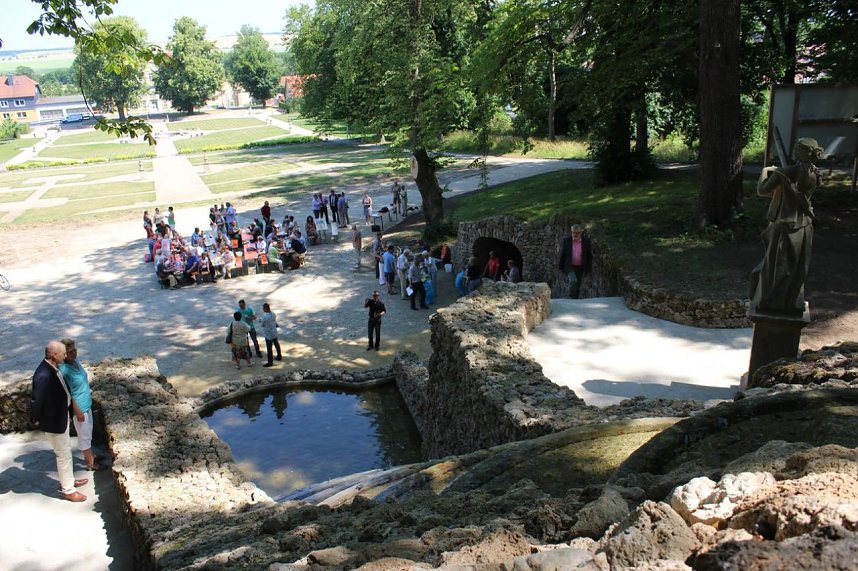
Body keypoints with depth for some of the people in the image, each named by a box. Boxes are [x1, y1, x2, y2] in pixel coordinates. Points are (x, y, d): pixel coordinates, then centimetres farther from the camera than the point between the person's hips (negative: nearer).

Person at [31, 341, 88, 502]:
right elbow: (35, 400, -28)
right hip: (53, 422, -9)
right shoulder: (44, 375, -33)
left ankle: (69, 480, 43)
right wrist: (36, 420, -14)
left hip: (61, 416, 9)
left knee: (66, 451, 25)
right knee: (64, 455, 7)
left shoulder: (52, 367, -4)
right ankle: (68, 490, 24)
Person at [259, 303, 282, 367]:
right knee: (276, 344, 23)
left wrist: (260, 320, 4)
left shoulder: (265, 317, -27)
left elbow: (261, 325, -12)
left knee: (269, 348, 1)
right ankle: (279, 356, 39)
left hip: (268, 334, -8)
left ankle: (270, 362, 8)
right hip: (274, 333, 8)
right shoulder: (273, 314, -3)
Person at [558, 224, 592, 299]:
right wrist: (561, 267, 3)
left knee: (577, 286, 8)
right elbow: (562, 255, 3)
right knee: (573, 281, -26)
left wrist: (588, 269, 1)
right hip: (570, 267, -2)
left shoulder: (586, 241, -3)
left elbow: (590, 255, 4)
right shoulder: (566, 240, -4)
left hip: (581, 268, 2)